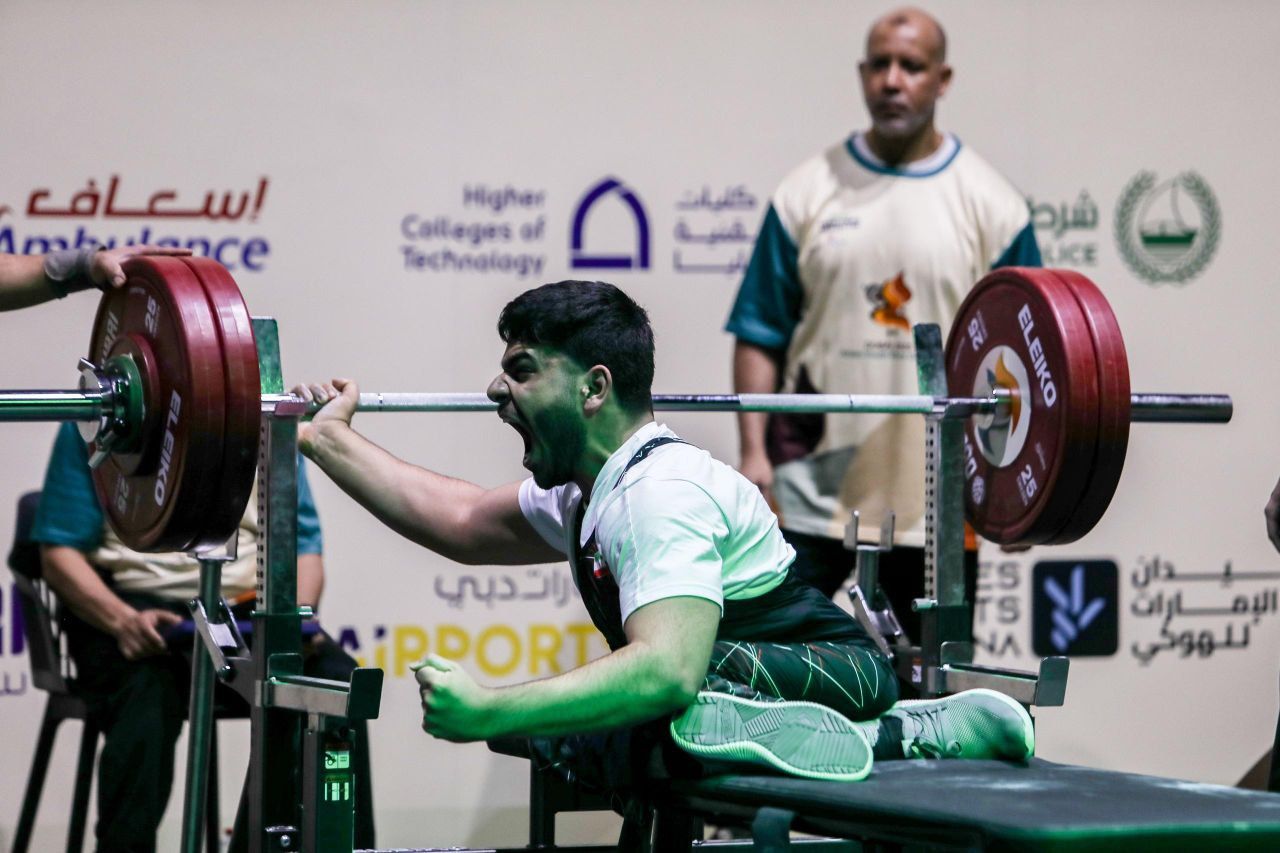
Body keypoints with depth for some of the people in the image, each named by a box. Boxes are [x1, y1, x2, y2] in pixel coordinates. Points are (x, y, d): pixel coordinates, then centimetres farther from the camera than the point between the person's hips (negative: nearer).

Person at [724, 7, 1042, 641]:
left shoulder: (989, 203, 3)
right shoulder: (809, 192, 4)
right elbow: (760, 335, 4)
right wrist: (753, 451, -5)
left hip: (935, 494, 0)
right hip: (813, 485, 0)